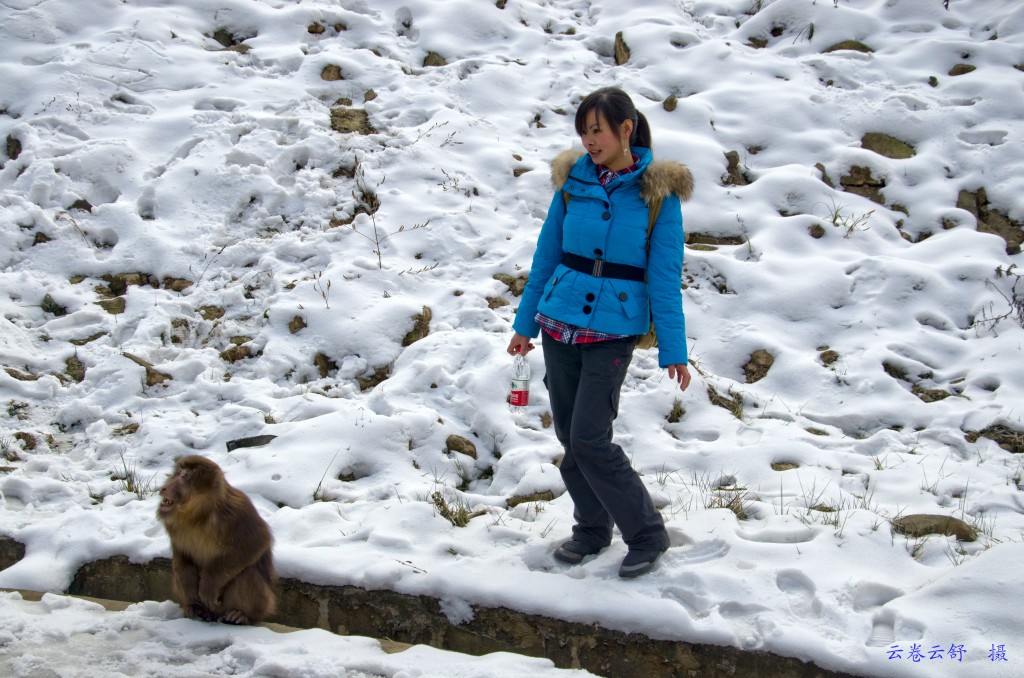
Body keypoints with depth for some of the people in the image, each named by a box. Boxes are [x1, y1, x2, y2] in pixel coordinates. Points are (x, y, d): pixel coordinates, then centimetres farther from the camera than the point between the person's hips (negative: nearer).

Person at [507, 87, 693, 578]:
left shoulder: (657, 192, -6)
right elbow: (546, 257, 11)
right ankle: (592, 530, 28)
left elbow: (664, 277, -6)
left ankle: (647, 535, 6)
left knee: (590, 440, -10)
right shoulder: (573, 181, 3)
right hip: (559, 325, 4)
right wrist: (526, 323, 13)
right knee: (569, 437, 9)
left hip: (612, 332, -4)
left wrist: (673, 350, -8)